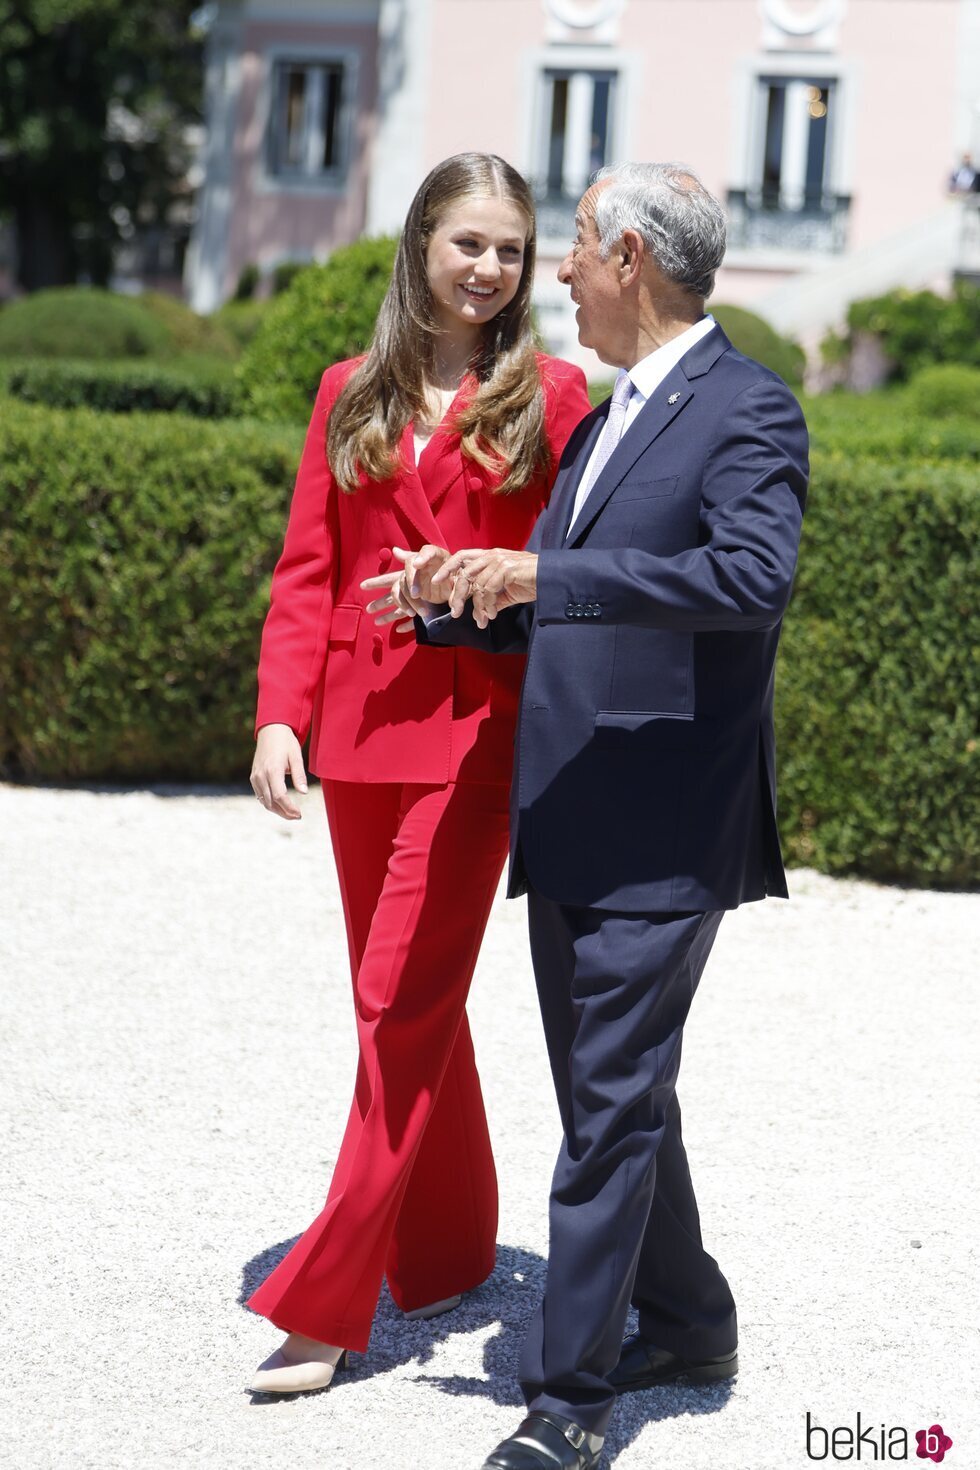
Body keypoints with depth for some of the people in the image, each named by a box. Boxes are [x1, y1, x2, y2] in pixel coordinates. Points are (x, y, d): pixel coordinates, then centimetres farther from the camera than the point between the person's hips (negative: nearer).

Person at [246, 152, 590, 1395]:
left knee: (405, 1008, -7)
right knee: (411, 1003, 13)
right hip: (362, 729, 4)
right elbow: (307, 571, 6)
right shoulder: (353, 394, 10)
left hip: (476, 731, -4)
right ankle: (451, 1252, 29)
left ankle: (328, 1302, -5)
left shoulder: (550, 394, 1)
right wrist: (281, 714, -5)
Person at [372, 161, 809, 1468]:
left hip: (666, 828, -9)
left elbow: (755, 577, -27)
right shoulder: (605, 418, 18)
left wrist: (543, 575, -27)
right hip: (570, 822, 9)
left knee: (616, 1101, -7)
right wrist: (456, 602, 8)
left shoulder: (747, 409, -10)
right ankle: (687, 1325, 32)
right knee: (611, 1090, 17)